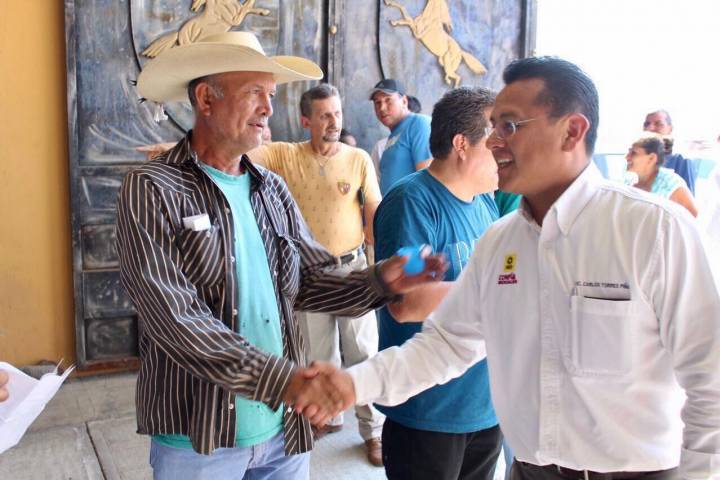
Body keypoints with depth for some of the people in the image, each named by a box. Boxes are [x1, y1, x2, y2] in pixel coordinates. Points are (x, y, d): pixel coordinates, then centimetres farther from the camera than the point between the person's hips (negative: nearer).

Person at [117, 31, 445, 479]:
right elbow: (173, 318, -21)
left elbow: (309, 281, 5)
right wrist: (280, 378, -27)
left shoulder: (273, 189, 6)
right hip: (198, 437, -5)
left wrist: (380, 281, -13)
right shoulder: (152, 189, -12)